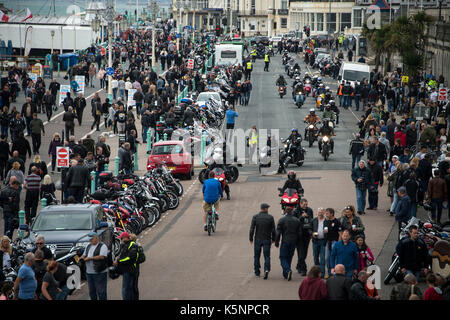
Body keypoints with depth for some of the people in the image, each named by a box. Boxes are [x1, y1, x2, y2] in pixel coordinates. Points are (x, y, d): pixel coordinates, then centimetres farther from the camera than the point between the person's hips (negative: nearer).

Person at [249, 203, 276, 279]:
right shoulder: (270, 217, -5)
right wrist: (273, 239, 8)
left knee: (257, 256, 14)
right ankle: (266, 269, -20)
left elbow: (252, 229, -7)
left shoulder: (255, 217, -4)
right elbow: (273, 230, -3)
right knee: (267, 256, 2)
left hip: (258, 239, 1)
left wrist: (251, 239, 3)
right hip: (267, 240, -1)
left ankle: (257, 272, 20)